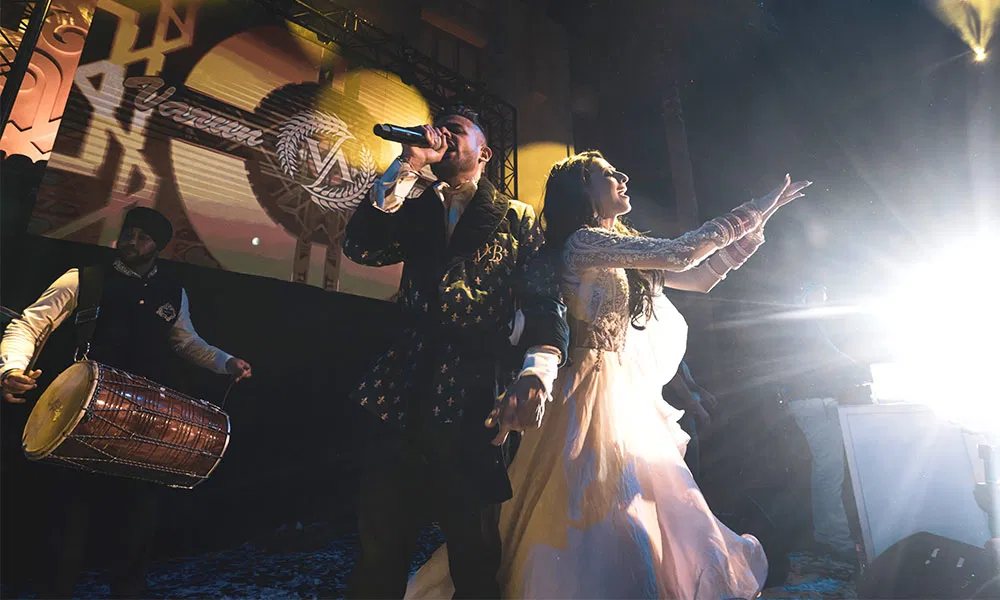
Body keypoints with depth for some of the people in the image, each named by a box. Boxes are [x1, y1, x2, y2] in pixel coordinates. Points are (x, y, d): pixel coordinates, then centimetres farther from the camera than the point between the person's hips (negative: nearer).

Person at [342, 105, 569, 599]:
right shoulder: (416, 210, 18)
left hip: (475, 401, -3)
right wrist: (407, 166, 0)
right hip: (405, 396, 3)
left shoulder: (515, 219, 8)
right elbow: (360, 246, 1)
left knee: (475, 555, 7)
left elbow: (543, 300, -3)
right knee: (380, 549, 9)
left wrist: (536, 372, -22)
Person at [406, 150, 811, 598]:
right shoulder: (583, 243, -12)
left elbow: (700, 277, 17)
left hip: (630, 395, 9)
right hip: (597, 390, -9)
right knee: (601, 512, -2)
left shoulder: (623, 251, 15)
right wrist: (750, 213, -8)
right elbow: (678, 255, -19)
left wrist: (755, 224, 10)